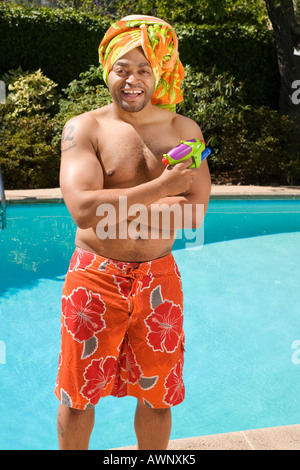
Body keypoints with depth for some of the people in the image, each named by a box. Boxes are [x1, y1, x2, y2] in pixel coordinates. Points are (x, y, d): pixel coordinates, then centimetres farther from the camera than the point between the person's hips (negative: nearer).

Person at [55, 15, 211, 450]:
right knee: (79, 394, 14)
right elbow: (82, 209, -20)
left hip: (158, 278, 2)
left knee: (156, 396, 16)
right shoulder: (84, 128, -5)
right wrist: (162, 188, -18)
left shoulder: (184, 130, 2)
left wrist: (114, 207, -15)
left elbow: (194, 213, -8)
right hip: (95, 278, -2)